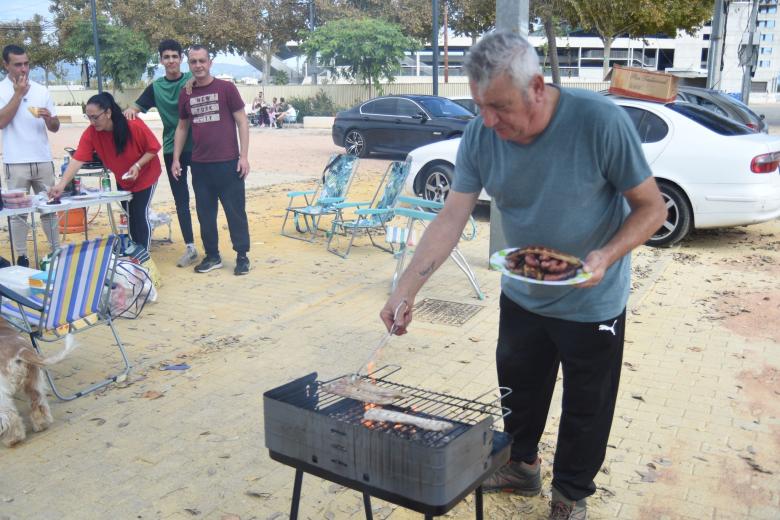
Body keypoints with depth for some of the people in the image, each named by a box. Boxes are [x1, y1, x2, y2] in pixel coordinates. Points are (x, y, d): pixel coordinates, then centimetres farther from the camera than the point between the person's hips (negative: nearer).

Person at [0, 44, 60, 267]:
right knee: (18, 211, 3)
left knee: (49, 207, 8)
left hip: (43, 161, 3)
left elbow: (55, 127, 10)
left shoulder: (41, 90, 8)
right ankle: (21, 257, 9)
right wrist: (18, 93, -12)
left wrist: (48, 118, -13)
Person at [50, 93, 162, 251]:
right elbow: (77, 159, -28)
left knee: (140, 214, -9)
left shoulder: (134, 126, -31)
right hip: (123, 180, 5)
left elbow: (153, 148, -19)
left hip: (145, 176, -4)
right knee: (130, 215, 14)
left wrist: (138, 165, -31)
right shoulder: (90, 133, -21)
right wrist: (62, 184, -39)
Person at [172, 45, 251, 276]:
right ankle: (212, 256, 22)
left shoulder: (226, 88, -2)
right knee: (205, 213, 10)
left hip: (228, 163, -4)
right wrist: (176, 158, 11)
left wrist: (244, 156, -8)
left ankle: (242, 256, 13)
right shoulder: (186, 95, 9)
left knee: (235, 211, 2)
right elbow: (182, 127, 17)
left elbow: (242, 122, -2)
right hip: (200, 165, 4)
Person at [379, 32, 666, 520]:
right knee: (517, 389, 22)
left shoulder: (599, 120, -27)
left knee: (586, 407, 13)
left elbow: (651, 208, -18)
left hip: (593, 302, -3)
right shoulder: (480, 135, -16)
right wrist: (406, 289, -23)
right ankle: (521, 466, 47)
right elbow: (452, 218, -15)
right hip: (521, 294, 4)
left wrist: (605, 257, -35)